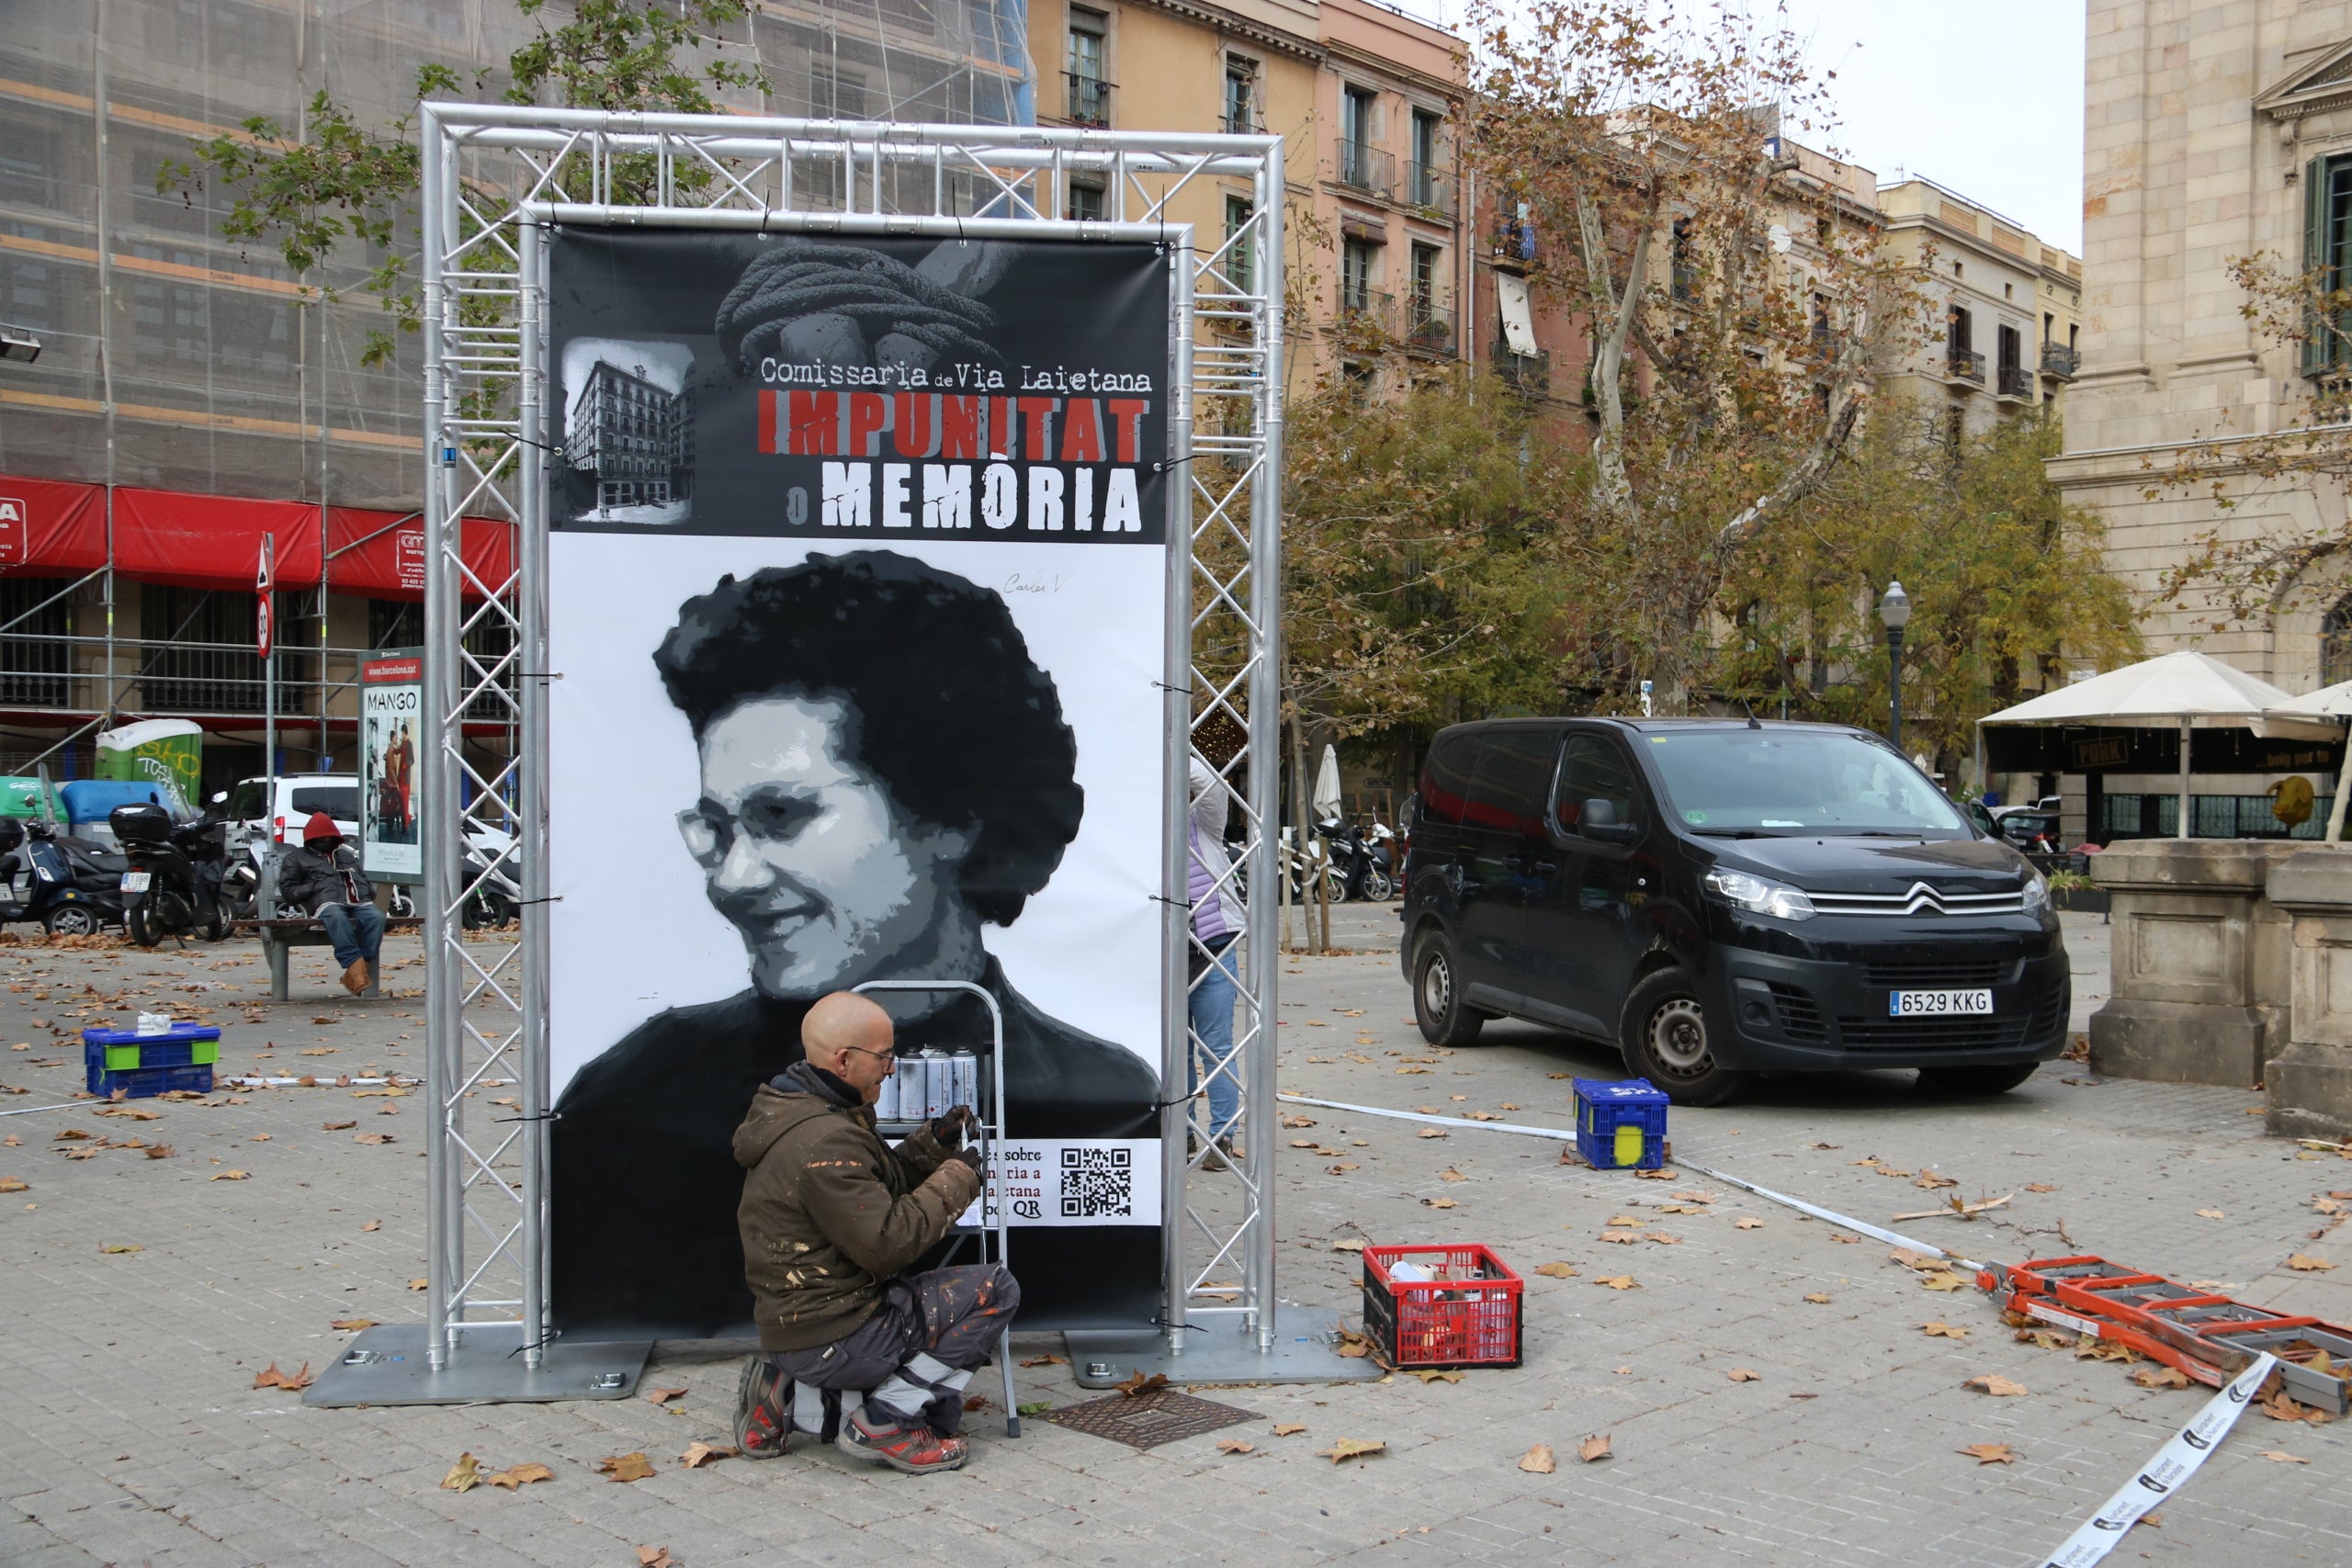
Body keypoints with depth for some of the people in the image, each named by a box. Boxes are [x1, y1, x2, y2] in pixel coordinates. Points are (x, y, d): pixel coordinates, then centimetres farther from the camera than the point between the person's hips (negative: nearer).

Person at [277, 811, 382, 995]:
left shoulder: (348, 855, 38)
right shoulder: (297, 858, 26)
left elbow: (367, 880, 37)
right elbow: (288, 891, 16)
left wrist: (369, 891, 13)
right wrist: (315, 887, 1)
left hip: (360, 903, 4)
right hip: (328, 902, -4)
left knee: (376, 917, -34)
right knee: (337, 918, -43)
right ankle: (354, 965, -49)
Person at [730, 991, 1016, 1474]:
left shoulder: (793, 1110, 10)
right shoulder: (822, 1142, -23)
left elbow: (876, 1189, 20)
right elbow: (887, 1243, -22)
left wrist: (934, 1144, 8)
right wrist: (957, 1179, -11)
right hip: (832, 1337, -10)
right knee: (996, 1291, -8)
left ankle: (788, 1394, 14)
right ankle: (885, 1422, -6)